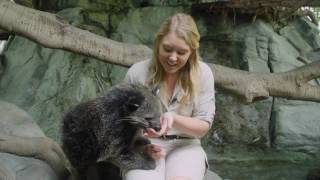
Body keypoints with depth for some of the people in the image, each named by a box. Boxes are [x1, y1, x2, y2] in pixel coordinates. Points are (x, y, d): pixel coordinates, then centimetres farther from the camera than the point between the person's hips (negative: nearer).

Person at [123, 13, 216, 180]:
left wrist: (174, 119, -21)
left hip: (184, 147, 1)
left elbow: (204, 125, -2)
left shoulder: (202, 73, -1)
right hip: (143, 147, 0)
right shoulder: (137, 73, -2)